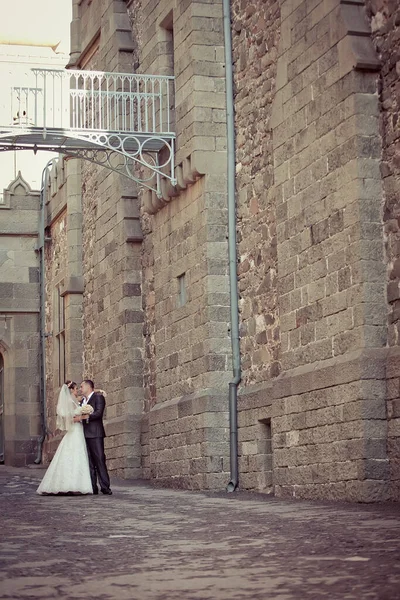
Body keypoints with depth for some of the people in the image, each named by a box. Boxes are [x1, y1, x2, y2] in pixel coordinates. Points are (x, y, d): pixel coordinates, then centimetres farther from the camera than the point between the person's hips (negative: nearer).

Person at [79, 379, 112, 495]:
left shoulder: (98, 397, 0)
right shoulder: (82, 401, 24)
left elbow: (98, 413, -13)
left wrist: (83, 416, -19)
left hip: (95, 434, -7)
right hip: (84, 434, 7)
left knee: (99, 460, -9)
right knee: (89, 462, 4)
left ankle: (105, 487, -9)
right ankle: (93, 488, 4)